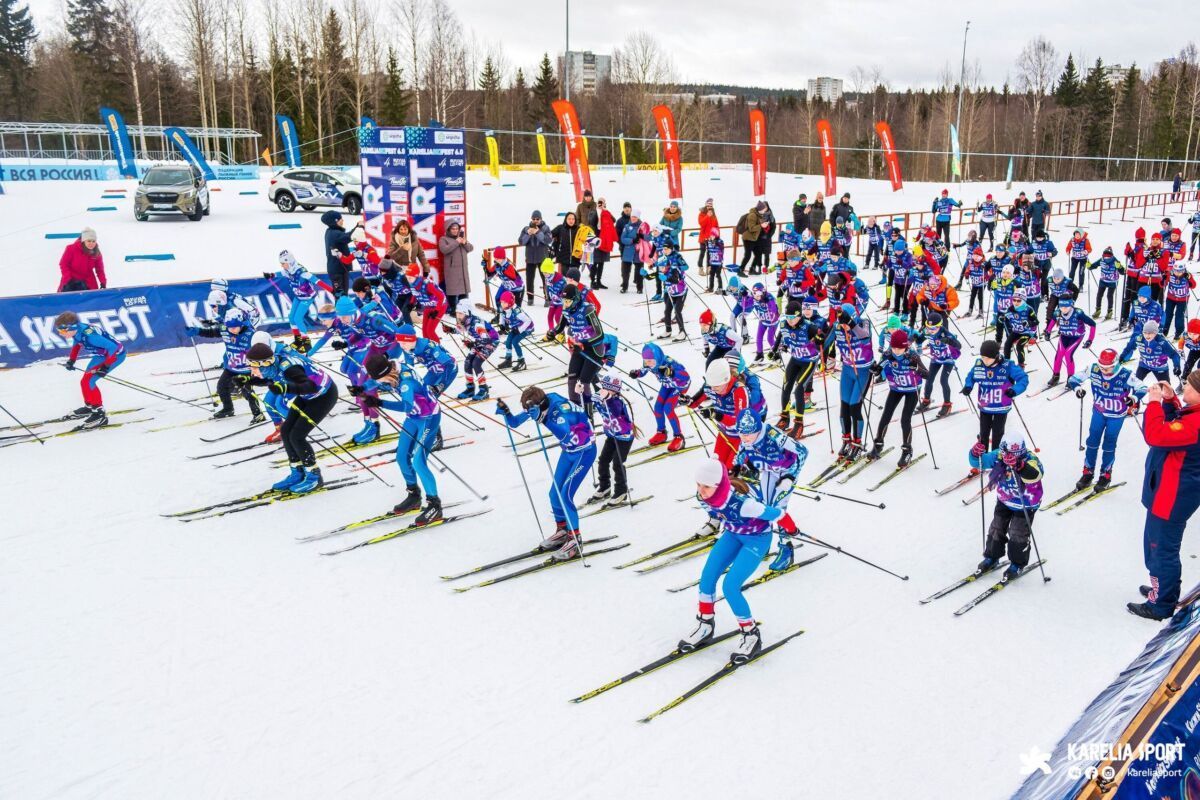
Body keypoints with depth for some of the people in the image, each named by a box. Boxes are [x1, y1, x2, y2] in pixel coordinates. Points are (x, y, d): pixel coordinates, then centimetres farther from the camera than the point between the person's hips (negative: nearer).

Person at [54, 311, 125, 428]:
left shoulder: (89, 335, -35)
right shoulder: (77, 331, -9)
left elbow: (112, 347, -32)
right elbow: (76, 344, 16)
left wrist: (106, 367, -27)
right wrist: (71, 360, 9)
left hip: (115, 354, -9)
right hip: (102, 354, 9)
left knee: (88, 381, -15)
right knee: (86, 381, 18)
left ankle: (99, 414, -9)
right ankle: (89, 406, 42)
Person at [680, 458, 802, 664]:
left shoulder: (741, 502, -41)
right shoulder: (703, 497, -20)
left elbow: (777, 514, -26)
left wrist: (790, 530, -7)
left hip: (757, 539, -6)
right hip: (733, 534, 7)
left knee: (730, 586, -15)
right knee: (707, 577, -2)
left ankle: (751, 636, 5)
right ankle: (705, 626, 19)